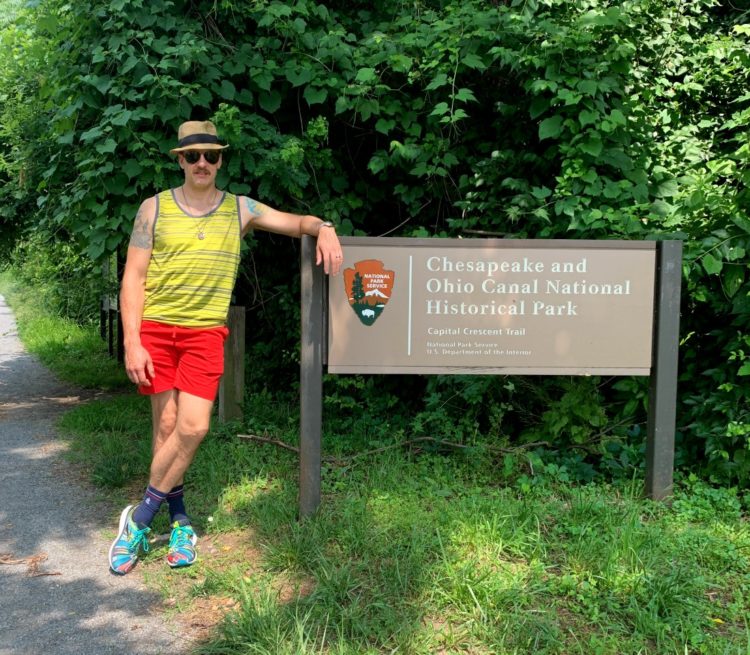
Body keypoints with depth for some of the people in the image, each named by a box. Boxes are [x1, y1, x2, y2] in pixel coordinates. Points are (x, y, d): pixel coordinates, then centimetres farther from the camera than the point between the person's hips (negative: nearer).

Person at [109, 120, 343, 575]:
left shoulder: (240, 209, 8)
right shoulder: (155, 209, 3)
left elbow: (296, 223, 14)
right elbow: (133, 277, 1)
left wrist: (324, 228, -11)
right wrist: (131, 342, -8)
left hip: (206, 332, 1)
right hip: (156, 328, 0)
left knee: (194, 427, -11)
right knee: (168, 426, -2)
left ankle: (140, 520, 5)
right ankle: (179, 517, 16)